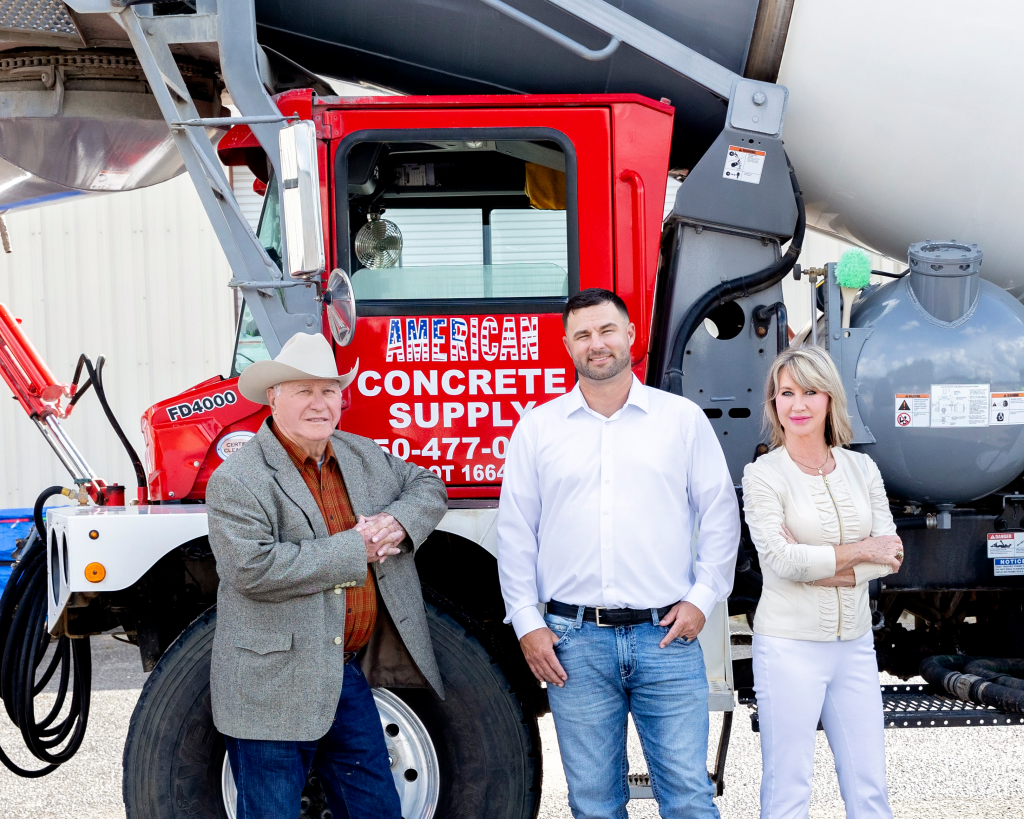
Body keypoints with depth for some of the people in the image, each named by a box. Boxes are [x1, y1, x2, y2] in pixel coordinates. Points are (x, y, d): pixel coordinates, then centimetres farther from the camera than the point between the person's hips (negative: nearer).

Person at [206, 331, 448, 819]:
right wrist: (353, 549, -19)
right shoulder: (238, 479, -14)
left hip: (350, 676, 7)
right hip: (274, 688, -7)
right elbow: (252, 569, -25)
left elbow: (428, 487, 18)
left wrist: (397, 521, -6)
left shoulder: (363, 456, 10)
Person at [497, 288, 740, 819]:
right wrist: (526, 622, 2)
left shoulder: (683, 419, 7)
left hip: (667, 636, -1)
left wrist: (702, 598, 0)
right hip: (574, 643, 1)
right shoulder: (538, 427, 8)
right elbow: (515, 531, 8)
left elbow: (720, 513, 8)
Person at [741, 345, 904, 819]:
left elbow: (891, 556, -1)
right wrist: (861, 551, -10)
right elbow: (780, 559, -16)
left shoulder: (861, 469, 7)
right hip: (789, 644, -4)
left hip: (855, 645, 4)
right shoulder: (763, 474, -5)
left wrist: (815, 564, -12)